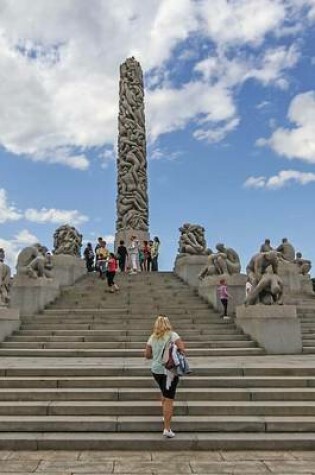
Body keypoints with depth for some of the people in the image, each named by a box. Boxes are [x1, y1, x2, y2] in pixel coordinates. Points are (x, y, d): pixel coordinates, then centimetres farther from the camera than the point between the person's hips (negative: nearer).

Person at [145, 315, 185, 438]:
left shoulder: (152, 337, 3)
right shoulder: (172, 335, -9)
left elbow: (147, 355, 5)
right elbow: (182, 349, -17)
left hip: (156, 370, 5)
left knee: (164, 394, 28)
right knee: (169, 399, -1)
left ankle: (166, 417, 44)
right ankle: (167, 429, 0)